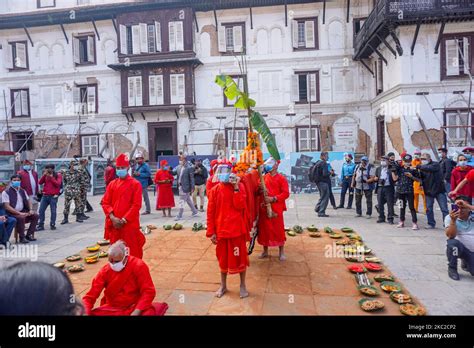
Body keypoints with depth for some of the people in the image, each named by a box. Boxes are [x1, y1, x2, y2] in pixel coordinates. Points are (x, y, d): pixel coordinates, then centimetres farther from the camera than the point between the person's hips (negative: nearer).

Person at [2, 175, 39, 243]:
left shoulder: (23, 191, 12)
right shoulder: (6, 192, -8)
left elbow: (28, 201, 16)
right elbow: (7, 207, -15)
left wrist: (31, 210, -5)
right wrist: (19, 213, -23)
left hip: (23, 211, 6)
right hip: (12, 213, -6)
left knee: (35, 216, -12)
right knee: (21, 218, -34)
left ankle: (28, 235, -5)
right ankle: (22, 237, -17)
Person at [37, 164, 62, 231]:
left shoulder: (58, 175, 1)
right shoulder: (45, 175, 13)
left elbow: (58, 184, -11)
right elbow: (40, 182, 2)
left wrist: (51, 177, -15)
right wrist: (44, 175, -8)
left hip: (53, 196, -4)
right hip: (45, 196, 5)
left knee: (53, 211, 0)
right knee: (41, 210, 2)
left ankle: (52, 224, 9)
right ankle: (40, 225, 8)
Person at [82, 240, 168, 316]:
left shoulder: (138, 266, -14)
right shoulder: (105, 271, -6)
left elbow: (148, 291, -16)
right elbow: (90, 296, -7)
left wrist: (137, 311, -26)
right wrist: (86, 313, -25)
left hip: (134, 307, -3)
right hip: (112, 309, 3)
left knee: (151, 311, -33)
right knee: (93, 313, -26)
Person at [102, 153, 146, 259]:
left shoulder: (135, 184, -4)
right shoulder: (112, 184, 9)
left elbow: (136, 205, -9)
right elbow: (105, 203, 5)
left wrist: (124, 220, -15)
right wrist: (112, 217, -10)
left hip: (130, 224, -4)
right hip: (114, 224, 4)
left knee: (133, 252, 2)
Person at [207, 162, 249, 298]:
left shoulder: (239, 187, -4)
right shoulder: (215, 190, -1)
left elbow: (240, 206, -16)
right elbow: (210, 212, 0)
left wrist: (236, 188, -19)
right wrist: (211, 232, -3)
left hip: (237, 229, -2)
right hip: (221, 230, 2)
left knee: (240, 258, 8)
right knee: (223, 259, 15)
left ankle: (243, 285, 27)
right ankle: (223, 285, 32)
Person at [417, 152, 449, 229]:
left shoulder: (435, 164, -8)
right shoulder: (423, 167, 8)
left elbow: (430, 168, -31)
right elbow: (420, 178, 6)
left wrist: (419, 167, -32)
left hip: (439, 190, -5)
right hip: (428, 191, 5)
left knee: (444, 208, 1)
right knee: (428, 209, 7)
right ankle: (431, 224, 18)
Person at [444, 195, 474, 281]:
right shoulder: (449, 218, -6)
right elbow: (451, 236, -18)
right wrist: (453, 220, -31)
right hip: (460, 248, -2)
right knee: (452, 243, -38)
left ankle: (466, 262, 22)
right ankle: (452, 268, -10)